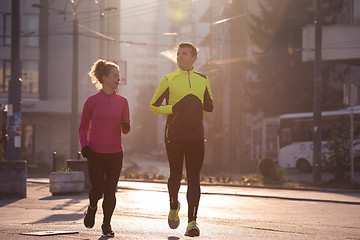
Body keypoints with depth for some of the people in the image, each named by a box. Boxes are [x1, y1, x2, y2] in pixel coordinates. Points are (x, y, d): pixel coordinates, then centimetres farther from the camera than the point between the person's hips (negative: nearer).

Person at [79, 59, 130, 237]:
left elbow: (125, 129, 11)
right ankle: (92, 208, 27)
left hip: (115, 153, 2)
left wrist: (126, 127, -12)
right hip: (95, 153, -2)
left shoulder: (122, 101, 7)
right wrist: (84, 145, -7)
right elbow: (83, 127, 8)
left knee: (110, 191, 2)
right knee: (97, 189, -7)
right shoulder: (92, 101, 0)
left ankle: (106, 224, 18)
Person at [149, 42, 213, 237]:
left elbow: (209, 107, 21)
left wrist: (200, 105, -3)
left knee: (194, 178, -7)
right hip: (174, 135, -1)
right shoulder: (168, 80, 2)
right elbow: (153, 106, 4)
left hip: (196, 136, 1)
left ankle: (192, 221, -10)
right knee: (175, 175, 7)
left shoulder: (203, 80, 10)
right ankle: (174, 207, 37)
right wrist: (174, 108, -13)